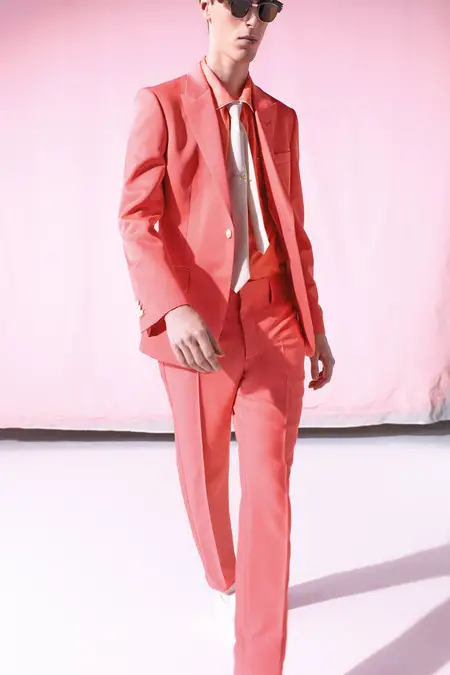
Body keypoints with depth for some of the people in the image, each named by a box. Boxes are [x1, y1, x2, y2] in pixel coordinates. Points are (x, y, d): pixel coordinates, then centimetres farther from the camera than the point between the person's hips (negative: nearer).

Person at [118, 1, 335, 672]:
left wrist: (316, 326, 14)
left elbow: (293, 229, 15)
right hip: (196, 325, -2)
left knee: (269, 490, -1)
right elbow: (137, 217, -8)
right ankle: (225, 583, 45)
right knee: (204, 478, 15)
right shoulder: (162, 104, 2)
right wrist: (174, 308, -25)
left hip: (274, 322, 2)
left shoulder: (280, 118, 14)